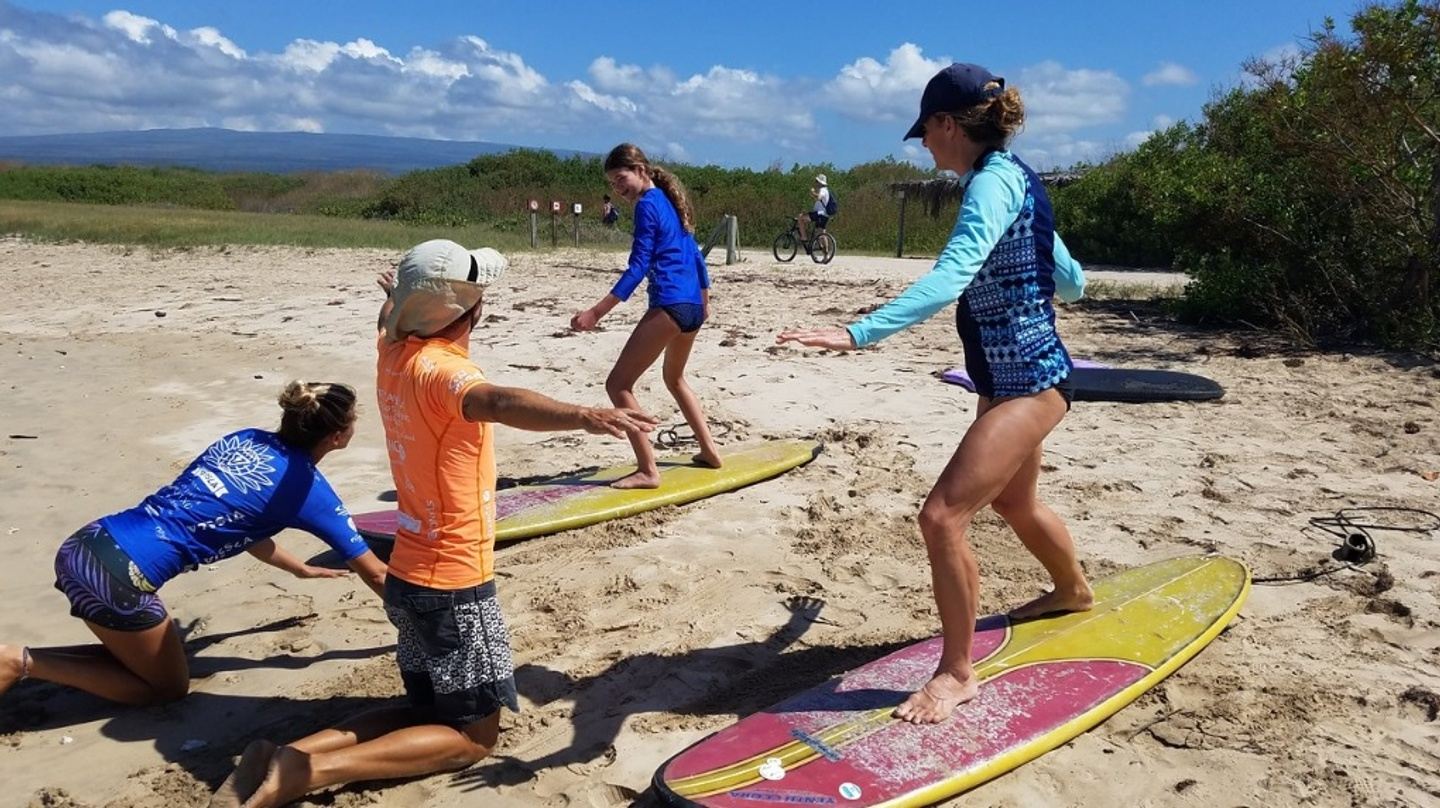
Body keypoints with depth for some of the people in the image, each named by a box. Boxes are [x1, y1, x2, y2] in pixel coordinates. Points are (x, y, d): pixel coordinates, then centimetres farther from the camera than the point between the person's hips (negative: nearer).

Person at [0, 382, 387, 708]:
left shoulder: (246, 439, 15)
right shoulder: (308, 487, -4)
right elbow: (374, 574, 5)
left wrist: (301, 568, 43)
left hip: (85, 544, 8)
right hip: (121, 571, -8)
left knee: (153, 651, 27)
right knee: (168, 688, 15)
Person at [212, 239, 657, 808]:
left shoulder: (394, 354, 2)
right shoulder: (442, 370, -23)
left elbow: (391, 323, 29)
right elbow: (497, 402, -48)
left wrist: (397, 302, 52)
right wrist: (582, 415, -67)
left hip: (409, 579, 9)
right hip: (454, 588, -9)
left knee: (431, 712, 22)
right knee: (475, 734, 7)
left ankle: (288, 755, 9)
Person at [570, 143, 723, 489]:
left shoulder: (647, 204, -9)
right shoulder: (671, 200, 16)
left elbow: (638, 268, -15)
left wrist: (596, 312, -18)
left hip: (668, 306, -10)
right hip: (694, 307, 10)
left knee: (619, 384, -5)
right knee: (675, 378, 30)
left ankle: (648, 470, -8)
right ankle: (709, 450, 33)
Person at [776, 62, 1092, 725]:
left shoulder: (994, 183, -20)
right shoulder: (1012, 178, 9)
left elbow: (951, 276, -38)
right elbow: (1070, 279, 19)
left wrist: (858, 333, -49)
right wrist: (1042, 280, 45)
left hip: (1029, 380, -11)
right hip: (1008, 378, 11)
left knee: (943, 514, -16)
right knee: (1013, 502, 29)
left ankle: (956, 673, 0)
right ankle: (1073, 590, 58)